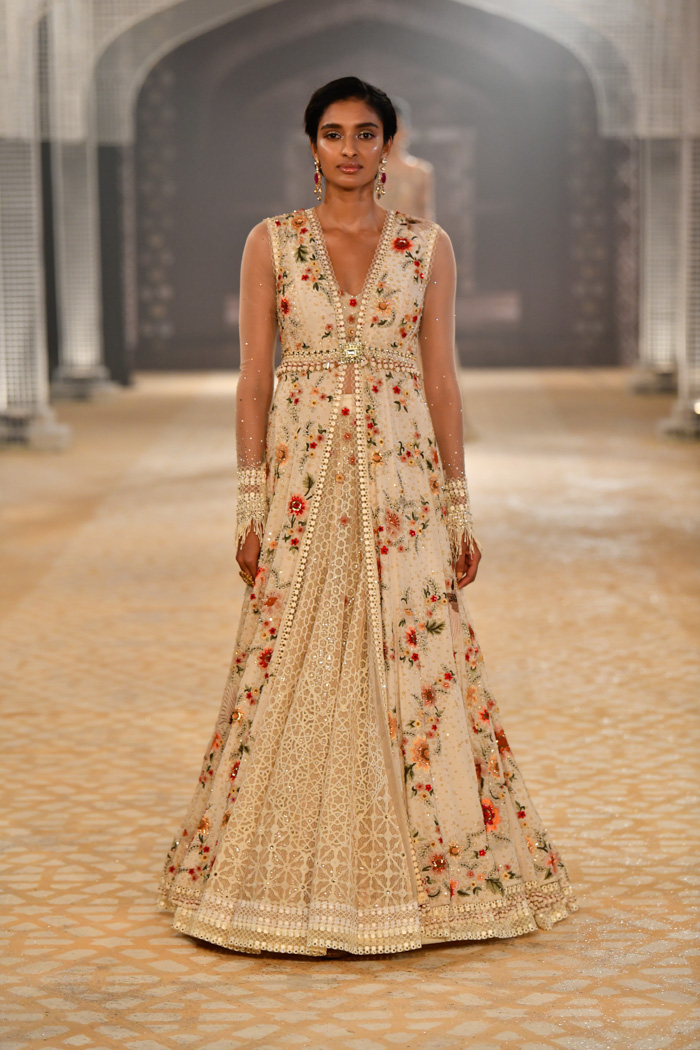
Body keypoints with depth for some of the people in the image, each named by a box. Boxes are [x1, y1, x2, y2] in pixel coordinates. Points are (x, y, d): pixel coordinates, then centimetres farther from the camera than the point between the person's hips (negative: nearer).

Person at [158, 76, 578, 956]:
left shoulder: (428, 246, 7)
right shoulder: (271, 242, 5)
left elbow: (441, 379, 6)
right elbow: (253, 378, 3)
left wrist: (458, 504, 2)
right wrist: (250, 500, -4)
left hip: (401, 478, 0)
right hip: (303, 478, 0)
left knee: (414, 667, -1)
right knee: (292, 672, 1)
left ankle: (429, 873, 12)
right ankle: (288, 879, 14)